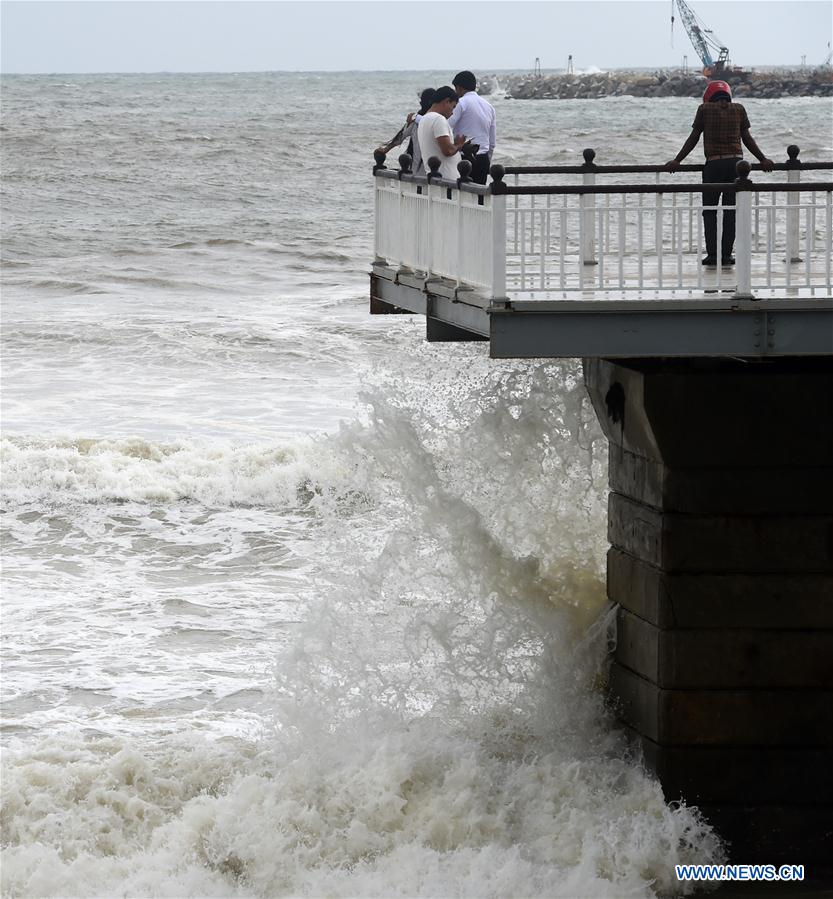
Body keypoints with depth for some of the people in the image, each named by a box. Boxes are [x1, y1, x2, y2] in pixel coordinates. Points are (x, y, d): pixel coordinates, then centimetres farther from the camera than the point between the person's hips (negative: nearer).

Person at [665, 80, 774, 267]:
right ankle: (726, 255, 5)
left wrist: (677, 161, 12)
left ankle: (712, 253, -3)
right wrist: (762, 160, 20)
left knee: (709, 210, 6)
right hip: (736, 162, 2)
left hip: (714, 164, -2)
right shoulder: (738, 110, 7)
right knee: (730, 209, 8)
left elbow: (693, 139, 4)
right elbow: (747, 138, 10)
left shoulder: (705, 109, 2)